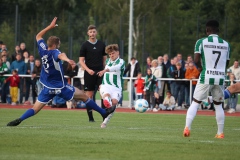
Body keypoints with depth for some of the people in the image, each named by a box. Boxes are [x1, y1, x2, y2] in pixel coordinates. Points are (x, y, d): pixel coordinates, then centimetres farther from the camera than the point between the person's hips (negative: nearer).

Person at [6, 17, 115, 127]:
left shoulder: (43, 50, 0)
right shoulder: (54, 52, -16)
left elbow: (38, 36, 19)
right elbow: (60, 55, -43)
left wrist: (50, 27, 21)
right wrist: (66, 59, -65)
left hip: (47, 88, 5)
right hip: (60, 87, -5)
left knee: (35, 109, 1)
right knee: (83, 96, 7)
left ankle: (19, 120, -22)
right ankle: (103, 112, 13)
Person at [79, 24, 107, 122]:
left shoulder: (101, 44, 10)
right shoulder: (85, 45, 2)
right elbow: (81, 61, -1)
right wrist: (88, 70, -16)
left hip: (100, 72, 2)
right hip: (89, 73, -2)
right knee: (89, 95, 1)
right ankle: (90, 117, 8)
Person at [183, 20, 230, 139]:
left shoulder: (201, 42, -3)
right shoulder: (226, 44, 9)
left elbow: (196, 60, -9)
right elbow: (226, 63, 14)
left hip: (206, 77, -3)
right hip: (220, 78, 3)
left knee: (195, 102, 5)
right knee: (218, 105, 16)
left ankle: (187, 128, -6)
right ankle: (220, 133, 15)